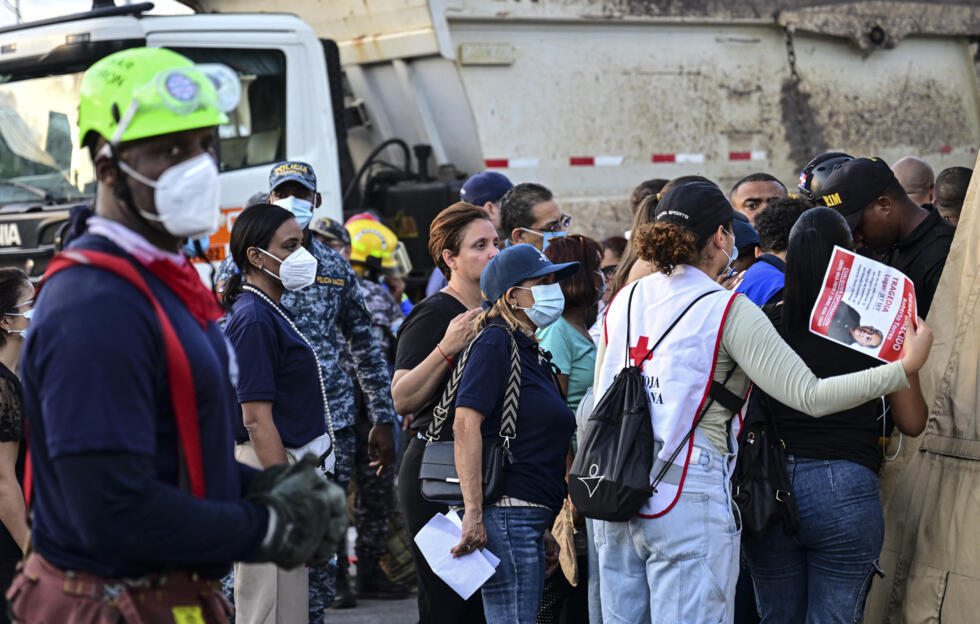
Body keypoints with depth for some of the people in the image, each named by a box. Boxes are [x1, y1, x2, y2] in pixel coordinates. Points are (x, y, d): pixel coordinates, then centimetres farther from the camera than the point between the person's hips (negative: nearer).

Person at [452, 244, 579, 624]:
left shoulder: (532, 353, 21)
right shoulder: (495, 343, -8)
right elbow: (465, 425, -19)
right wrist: (473, 514, -24)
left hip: (531, 519, 10)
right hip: (506, 512, -10)